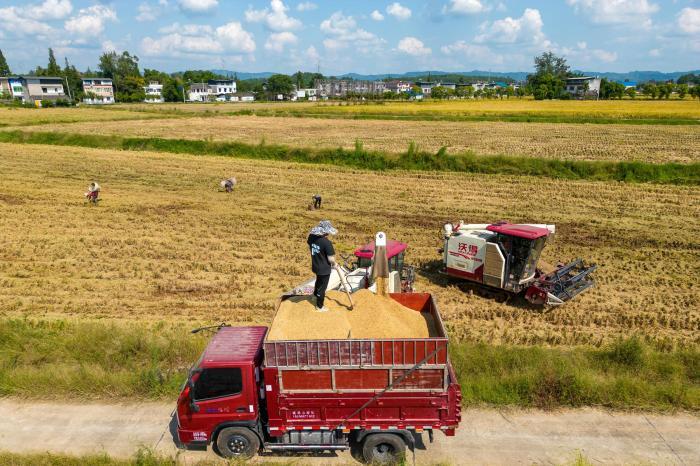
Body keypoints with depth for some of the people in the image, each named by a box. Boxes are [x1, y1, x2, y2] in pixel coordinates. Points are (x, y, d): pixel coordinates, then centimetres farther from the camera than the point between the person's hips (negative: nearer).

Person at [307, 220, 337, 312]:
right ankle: (319, 306, 29)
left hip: (315, 265, 7)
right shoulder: (327, 243, -30)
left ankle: (316, 294, 59)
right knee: (322, 287, 12)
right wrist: (334, 264, -5)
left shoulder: (311, 236, -9)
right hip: (324, 269, -7)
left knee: (318, 281, 34)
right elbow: (331, 259, -26)